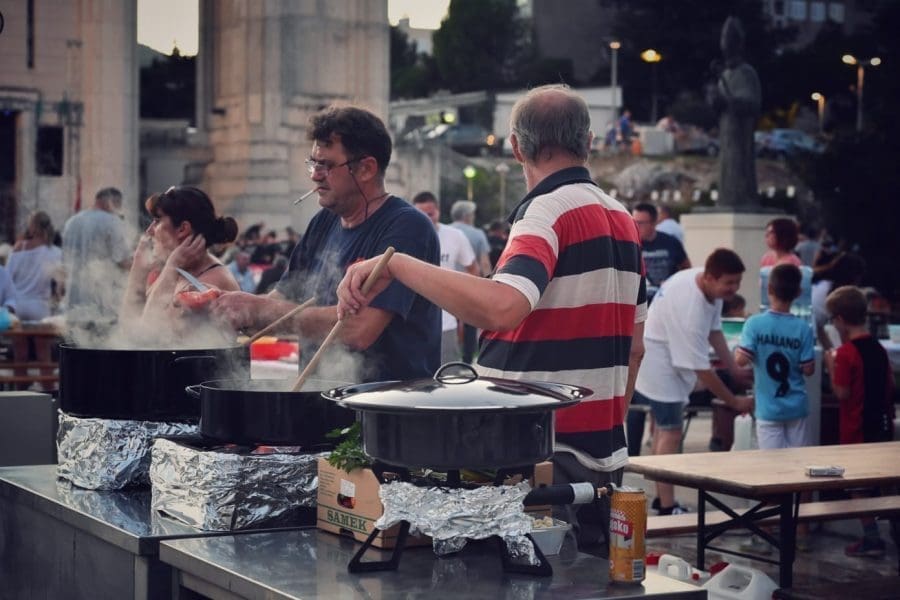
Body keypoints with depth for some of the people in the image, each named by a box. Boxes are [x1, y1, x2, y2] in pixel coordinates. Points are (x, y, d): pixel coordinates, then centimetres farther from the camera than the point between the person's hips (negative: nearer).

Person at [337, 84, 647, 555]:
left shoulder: (549, 211, -14)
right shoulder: (623, 220, 13)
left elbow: (502, 306, -33)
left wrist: (396, 265, -30)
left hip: (545, 457, -9)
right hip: (606, 455, 9)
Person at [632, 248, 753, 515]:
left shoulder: (711, 286, -9)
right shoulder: (689, 308, -36)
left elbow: (714, 329, 6)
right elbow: (700, 368, -32)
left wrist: (735, 370, 3)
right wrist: (734, 401, -24)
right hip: (658, 363, -10)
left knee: (664, 427, 18)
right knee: (671, 432, -13)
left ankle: (662, 498, 29)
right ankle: (667, 508, -13)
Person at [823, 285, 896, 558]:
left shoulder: (846, 353, -17)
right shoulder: (879, 349, 5)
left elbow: (842, 393, -19)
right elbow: (890, 385, 12)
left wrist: (832, 366, -8)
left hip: (857, 429, -6)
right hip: (882, 425, 6)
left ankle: (872, 538, 5)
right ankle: (892, 526, 20)